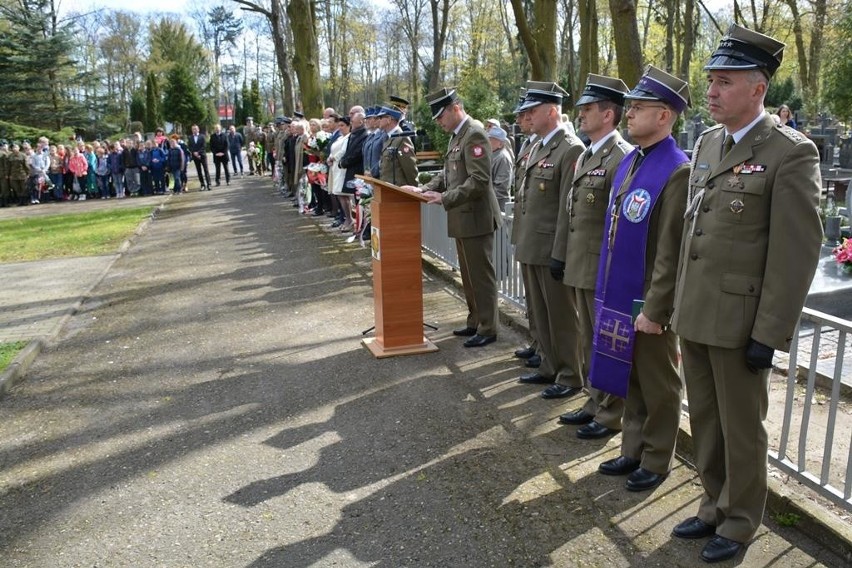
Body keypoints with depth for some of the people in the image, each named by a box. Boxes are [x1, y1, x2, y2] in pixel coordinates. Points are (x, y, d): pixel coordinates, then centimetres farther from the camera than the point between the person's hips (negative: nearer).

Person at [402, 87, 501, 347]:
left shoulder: (474, 134, -16)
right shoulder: (457, 136, 14)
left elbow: (480, 180, -23)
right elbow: (447, 174, 18)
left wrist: (444, 198, -25)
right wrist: (424, 189, 4)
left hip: (475, 218, -10)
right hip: (462, 218, 10)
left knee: (481, 276, 0)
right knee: (469, 275, 17)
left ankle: (488, 329, 11)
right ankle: (475, 322, 29)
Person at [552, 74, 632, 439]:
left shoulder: (622, 157, -15)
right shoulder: (585, 155, 14)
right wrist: (561, 255, 17)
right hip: (579, 267, 9)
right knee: (589, 341, 18)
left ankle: (611, 415, 17)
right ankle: (595, 402, 32)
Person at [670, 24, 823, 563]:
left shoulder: (792, 152, -11)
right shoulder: (707, 143, 11)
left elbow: (798, 251, -14)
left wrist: (770, 334, -14)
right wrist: (679, 303, 13)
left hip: (739, 321, -6)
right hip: (694, 315, 6)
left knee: (742, 428, 11)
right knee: (706, 423, 18)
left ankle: (740, 521, 31)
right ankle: (715, 504, 38)